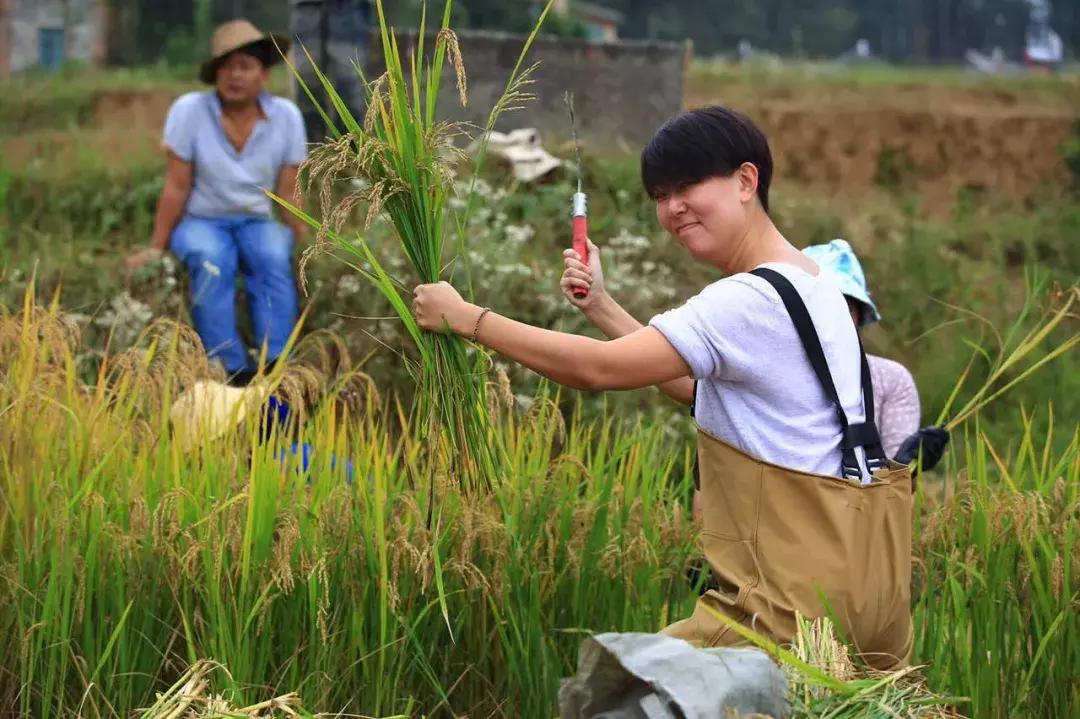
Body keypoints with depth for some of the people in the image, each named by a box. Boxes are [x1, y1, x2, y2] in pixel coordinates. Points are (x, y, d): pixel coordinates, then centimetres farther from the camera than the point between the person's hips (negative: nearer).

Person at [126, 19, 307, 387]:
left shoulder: (286, 116, -5)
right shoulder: (189, 110, -12)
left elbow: (288, 193, 0)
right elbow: (177, 187, -8)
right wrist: (156, 247, -6)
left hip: (257, 223, 2)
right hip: (201, 222, -2)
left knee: (274, 260, -33)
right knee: (212, 262, -36)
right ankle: (236, 377, -43)